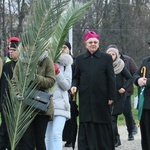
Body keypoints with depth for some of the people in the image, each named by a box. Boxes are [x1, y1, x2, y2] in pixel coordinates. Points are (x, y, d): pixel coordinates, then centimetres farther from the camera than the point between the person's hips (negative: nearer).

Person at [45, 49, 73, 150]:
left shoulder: (65, 63, 4)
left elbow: (67, 85, 0)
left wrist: (58, 73, -13)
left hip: (60, 103, -2)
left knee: (56, 134, -15)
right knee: (48, 136, 6)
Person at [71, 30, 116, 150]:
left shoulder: (106, 58, 2)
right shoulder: (80, 59, 10)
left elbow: (111, 78, 1)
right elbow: (76, 77, 13)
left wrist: (111, 96, -4)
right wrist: (74, 86, -8)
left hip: (102, 98, -2)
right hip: (85, 100, 2)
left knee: (103, 126, 4)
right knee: (86, 126, 2)